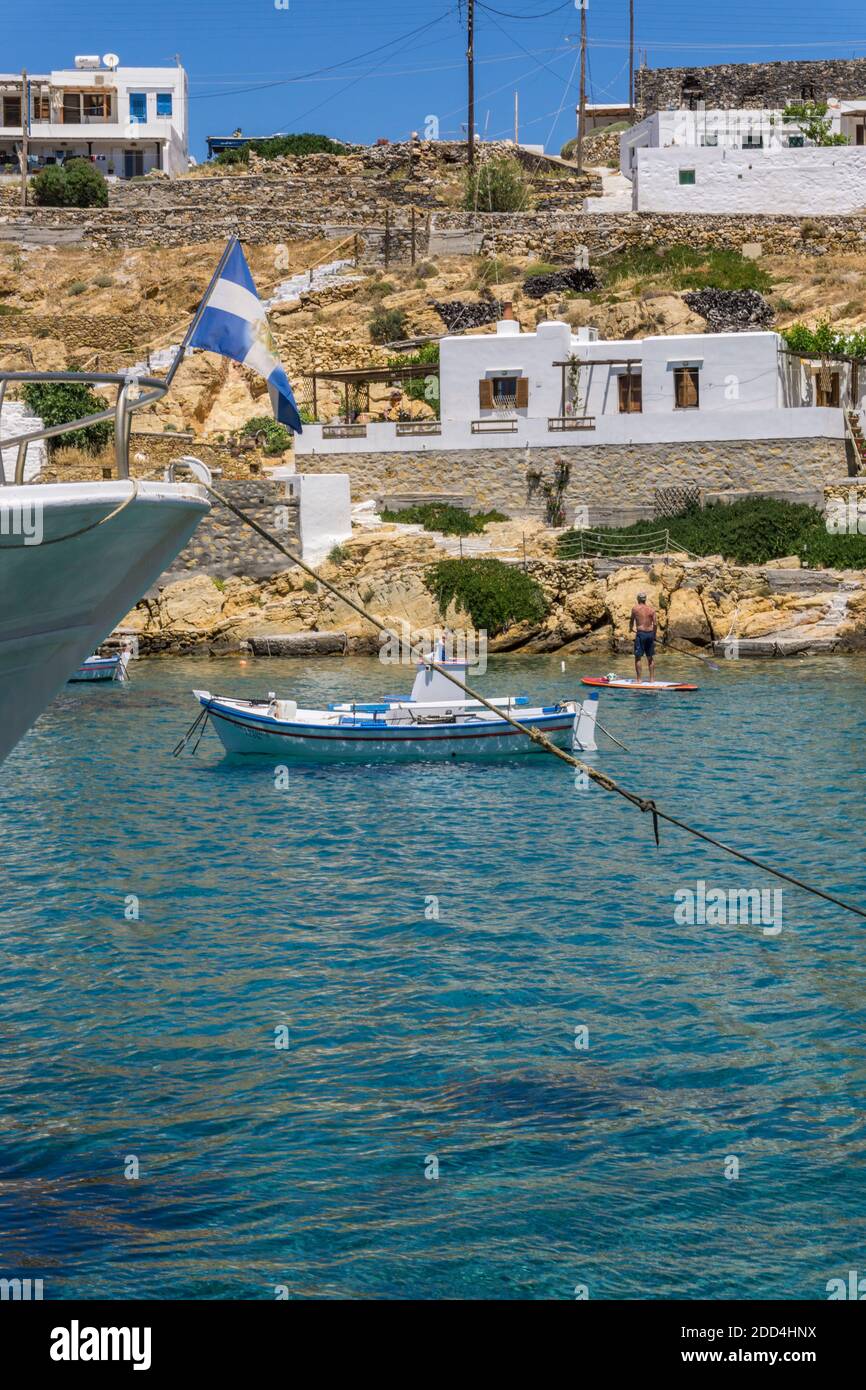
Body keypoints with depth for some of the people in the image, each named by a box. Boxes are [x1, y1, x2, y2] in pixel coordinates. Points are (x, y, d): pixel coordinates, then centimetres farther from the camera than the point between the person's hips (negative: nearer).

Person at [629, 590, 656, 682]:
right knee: (650, 657, 13)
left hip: (640, 633, -4)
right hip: (650, 633, 4)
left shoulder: (635, 608, -2)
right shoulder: (651, 609, 4)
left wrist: (630, 628, 31)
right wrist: (654, 636, 10)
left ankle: (639, 679, -4)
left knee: (638, 657, 0)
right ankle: (652, 679, 15)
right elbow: (654, 624, 0)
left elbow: (631, 620, 11)